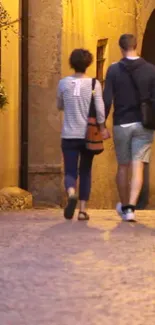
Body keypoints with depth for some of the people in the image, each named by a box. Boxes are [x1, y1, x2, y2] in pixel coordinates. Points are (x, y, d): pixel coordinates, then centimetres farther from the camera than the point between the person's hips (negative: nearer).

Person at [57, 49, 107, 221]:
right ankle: (83, 209, 9)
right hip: (88, 135, 0)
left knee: (70, 171, 1)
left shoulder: (63, 83, 0)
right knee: (85, 172, 13)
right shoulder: (94, 83, -5)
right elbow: (100, 108, -11)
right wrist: (102, 127, 0)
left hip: (69, 135, 0)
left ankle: (71, 193, -31)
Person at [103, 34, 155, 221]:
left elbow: (107, 100, -6)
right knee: (138, 167, -3)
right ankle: (131, 208, -16)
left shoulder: (114, 70, -3)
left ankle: (124, 206, 25)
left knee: (123, 167, 13)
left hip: (121, 124, 0)